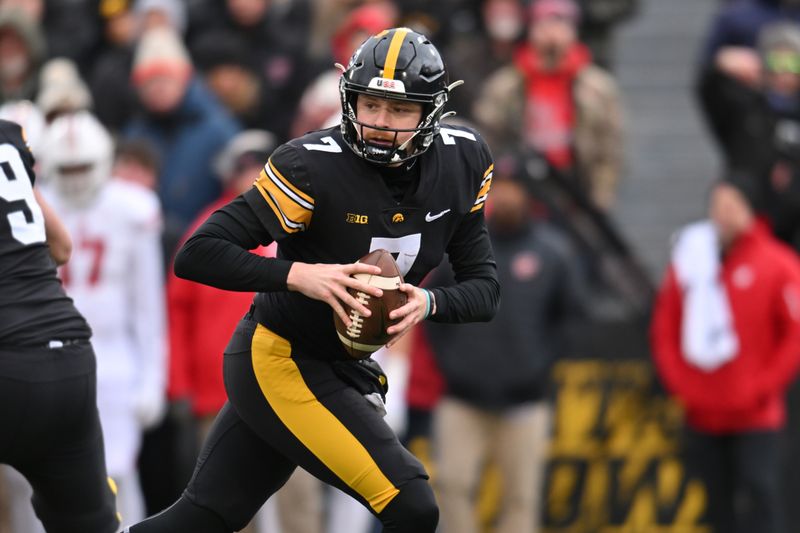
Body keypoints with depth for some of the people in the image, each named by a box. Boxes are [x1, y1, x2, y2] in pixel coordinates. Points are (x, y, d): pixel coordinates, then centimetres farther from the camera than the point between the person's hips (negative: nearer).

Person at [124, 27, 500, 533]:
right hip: (277, 363, -7)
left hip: (341, 370, 7)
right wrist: (298, 275, -36)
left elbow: (485, 287, -1)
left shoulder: (461, 163, -6)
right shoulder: (314, 166, -24)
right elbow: (198, 255, -24)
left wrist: (428, 302, -22)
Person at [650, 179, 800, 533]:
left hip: (756, 419, -4)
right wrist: (679, 384, 1)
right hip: (702, 417, 4)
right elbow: (664, 331, 13)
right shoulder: (689, 261, 9)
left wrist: (762, 387, -10)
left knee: (760, 496, -13)